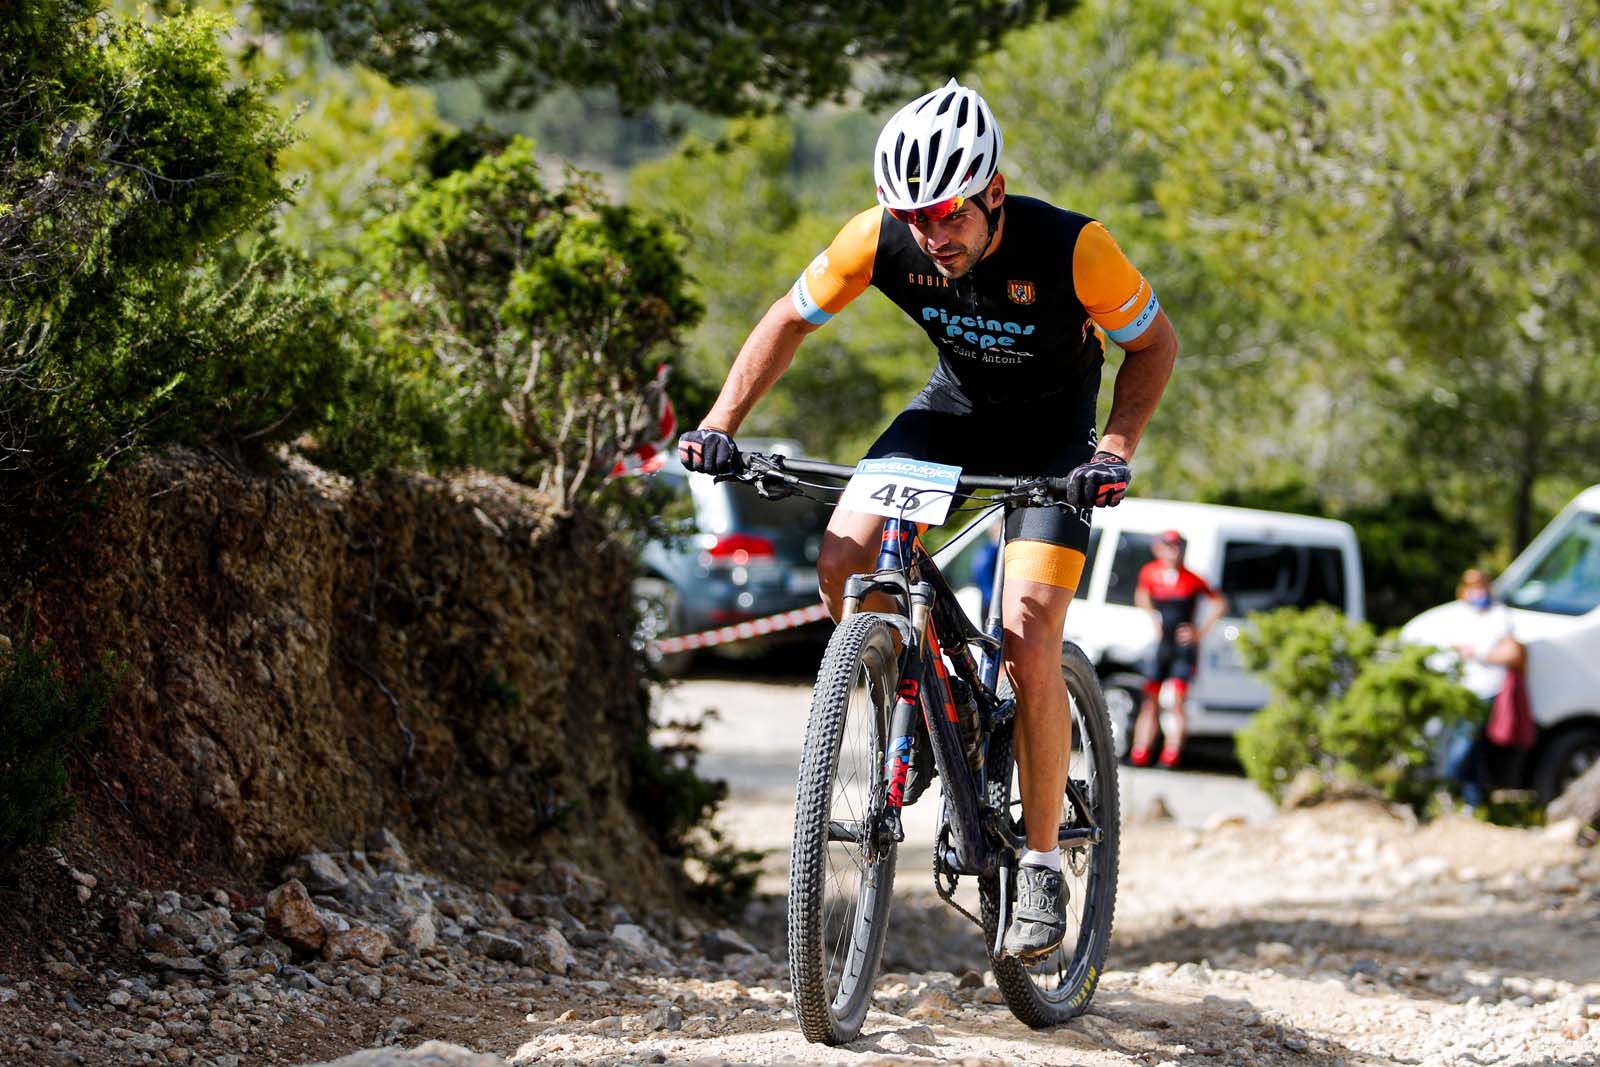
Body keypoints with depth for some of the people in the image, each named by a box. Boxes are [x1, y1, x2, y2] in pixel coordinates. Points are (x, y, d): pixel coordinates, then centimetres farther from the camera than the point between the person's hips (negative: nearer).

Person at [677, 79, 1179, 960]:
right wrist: (720, 424, -19)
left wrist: (1116, 447, -29)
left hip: (1053, 431, -3)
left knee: (1028, 646, -17)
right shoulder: (881, 239, -23)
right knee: (843, 562, -20)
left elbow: (1153, 342, -15)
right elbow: (789, 320, -8)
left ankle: (1041, 868, -3)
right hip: (954, 407, 4)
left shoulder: (1070, 248, -31)